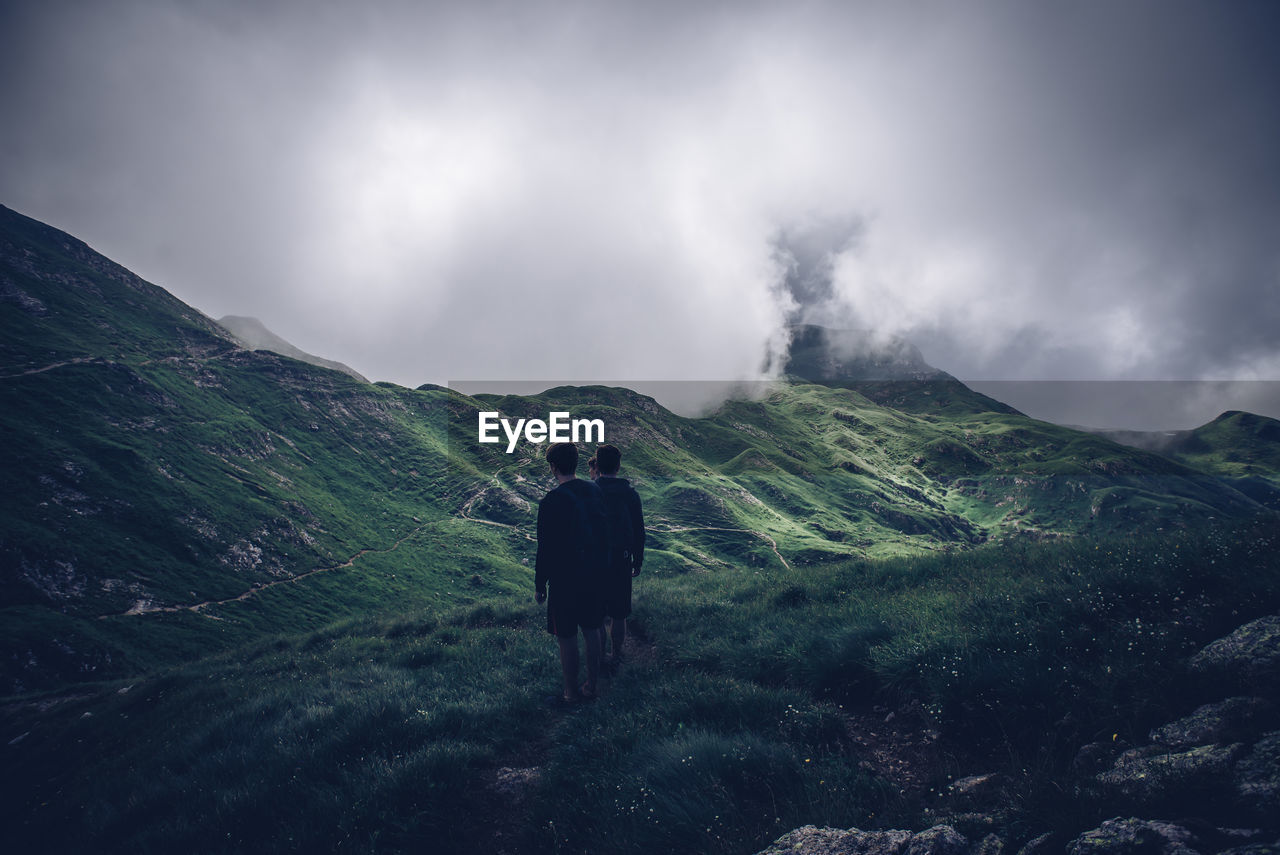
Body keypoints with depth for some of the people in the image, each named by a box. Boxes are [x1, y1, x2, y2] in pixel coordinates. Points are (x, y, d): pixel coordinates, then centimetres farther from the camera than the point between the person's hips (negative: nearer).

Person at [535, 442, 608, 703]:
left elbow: (546, 548, -16)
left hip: (565, 579, -6)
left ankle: (572, 691, 18)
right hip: (595, 574, 6)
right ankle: (591, 685, 27)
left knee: (567, 637, 7)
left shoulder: (552, 501, -19)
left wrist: (539, 585, -5)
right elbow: (604, 532, 8)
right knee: (591, 630, 17)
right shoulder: (595, 491, 0)